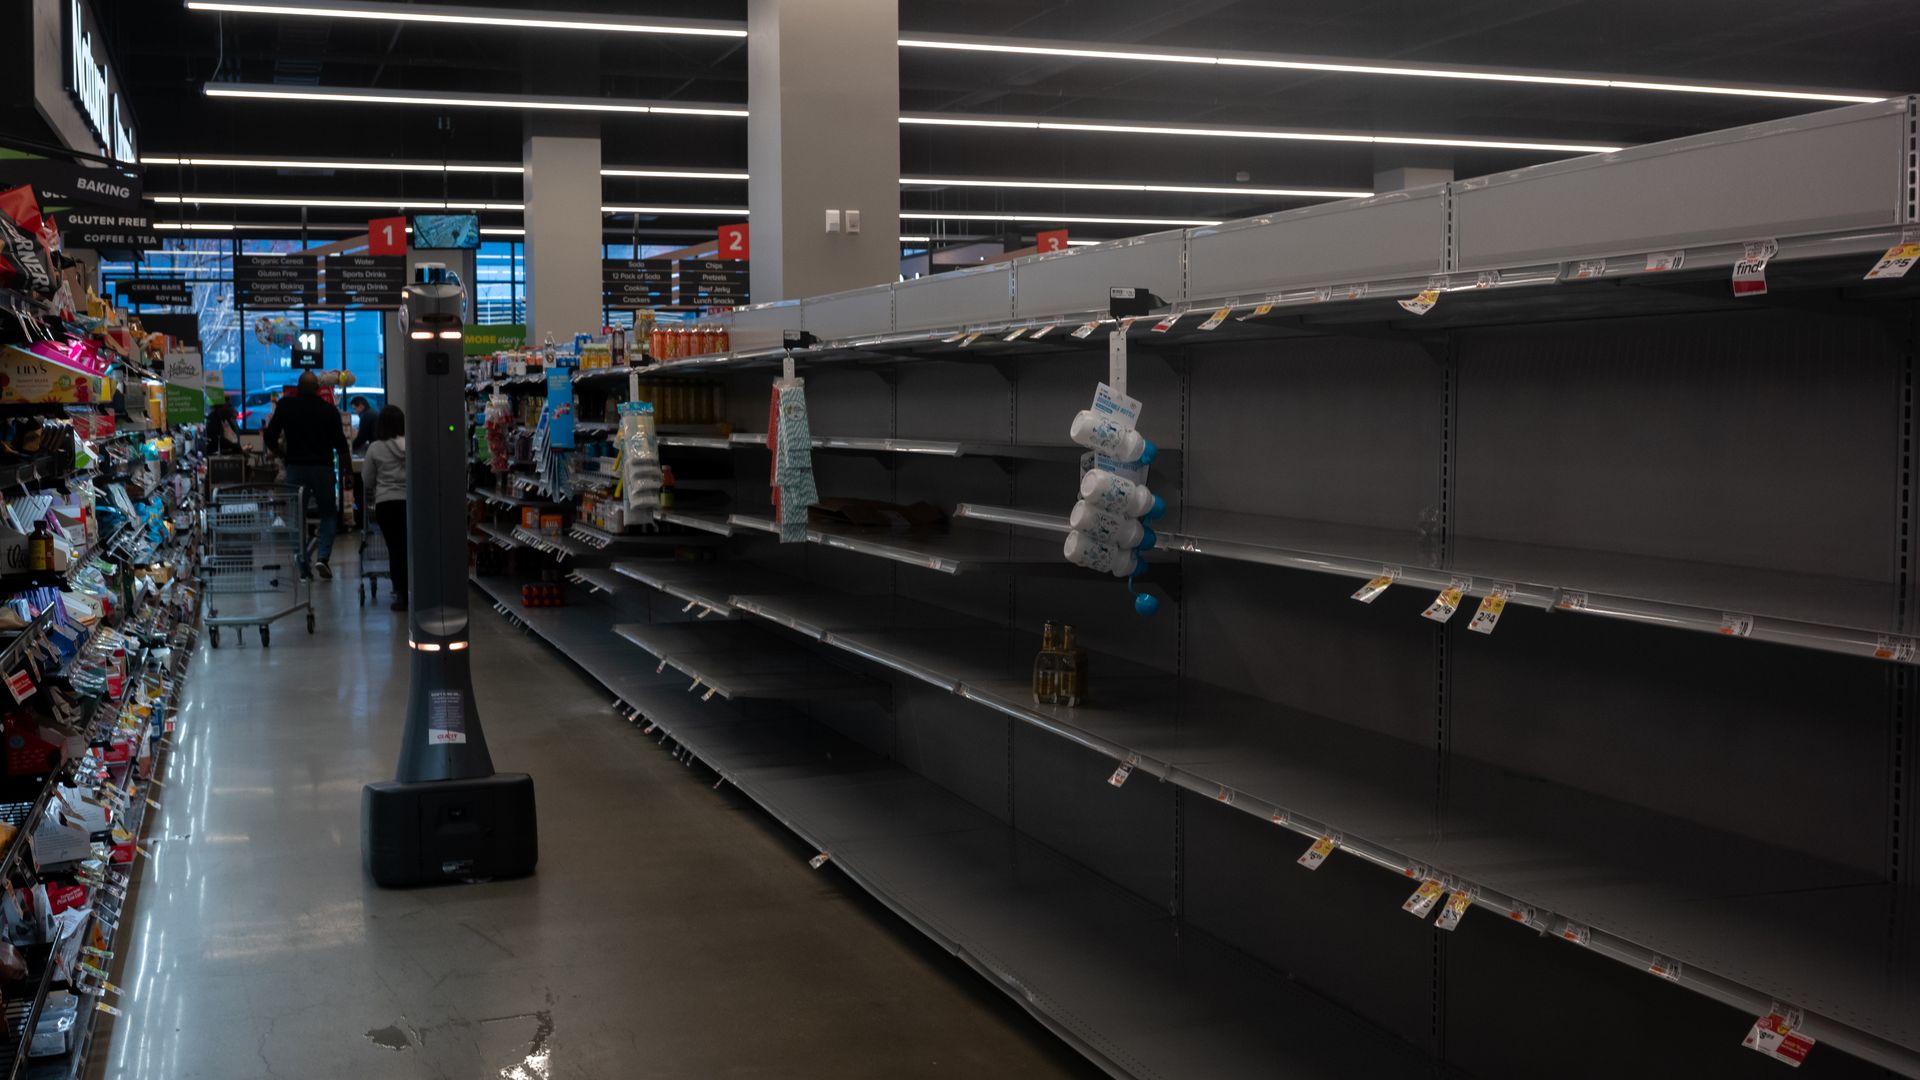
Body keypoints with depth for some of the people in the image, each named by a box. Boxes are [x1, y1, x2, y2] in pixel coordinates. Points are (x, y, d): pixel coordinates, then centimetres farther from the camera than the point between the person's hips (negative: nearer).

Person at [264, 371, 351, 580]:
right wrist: (348, 470, 7)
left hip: (295, 467, 1)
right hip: (322, 468, -1)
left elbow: (270, 438, 2)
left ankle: (303, 566, 5)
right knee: (329, 514, 11)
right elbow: (340, 444, -2)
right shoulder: (329, 410, -1)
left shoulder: (285, 406, 2)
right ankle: (323, 557, -8)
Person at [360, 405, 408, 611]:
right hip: (412, 501, 1)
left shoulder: (376, 448, -3)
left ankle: (401, 594, 2)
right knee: (409, 547, 8)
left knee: (395, 548, 3)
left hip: (386, 503, -1)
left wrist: (370, 499, 24)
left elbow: (367, 480, 6)